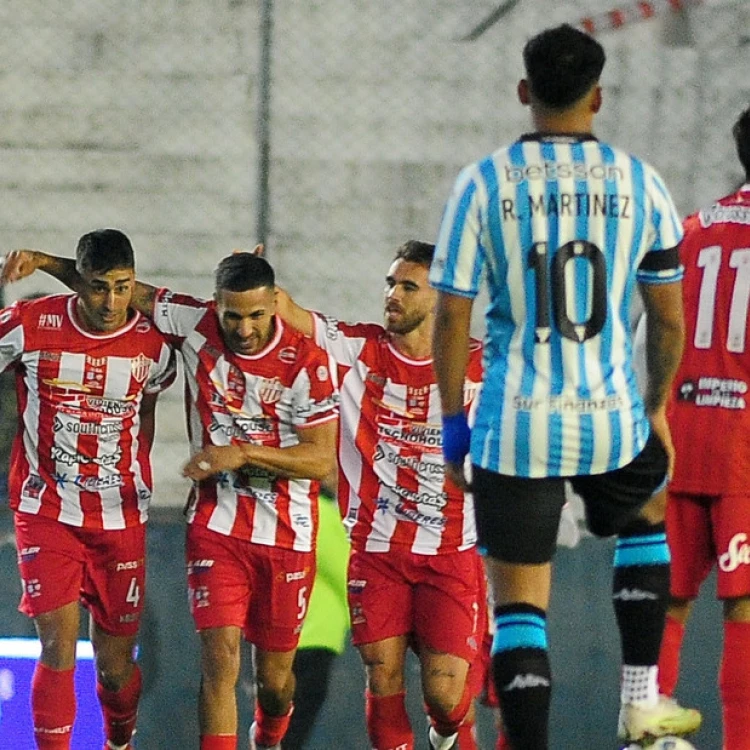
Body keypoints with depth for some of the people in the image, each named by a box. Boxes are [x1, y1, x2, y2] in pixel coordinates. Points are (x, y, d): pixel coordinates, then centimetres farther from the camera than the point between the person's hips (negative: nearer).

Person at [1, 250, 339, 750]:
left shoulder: (305, 361, -13)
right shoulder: (196, 325, -7)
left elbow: (322, 459, -13)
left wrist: (243, 453, -23)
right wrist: (44, 262, -1)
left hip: (287, 536, -1)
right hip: (216, 526, 1)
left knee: (275, 678, 12)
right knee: (221, 660, -14)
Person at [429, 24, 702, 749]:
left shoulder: (483, 183, -5)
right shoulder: (640, 184, -1)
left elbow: (451, 317, -3)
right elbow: (668, 317, 6)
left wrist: (452, 420, 9)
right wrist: (656, 410, 21)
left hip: (515, 429, -2)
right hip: (611, 419, 2)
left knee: (519, 606, 5)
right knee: (647, 517, 32)